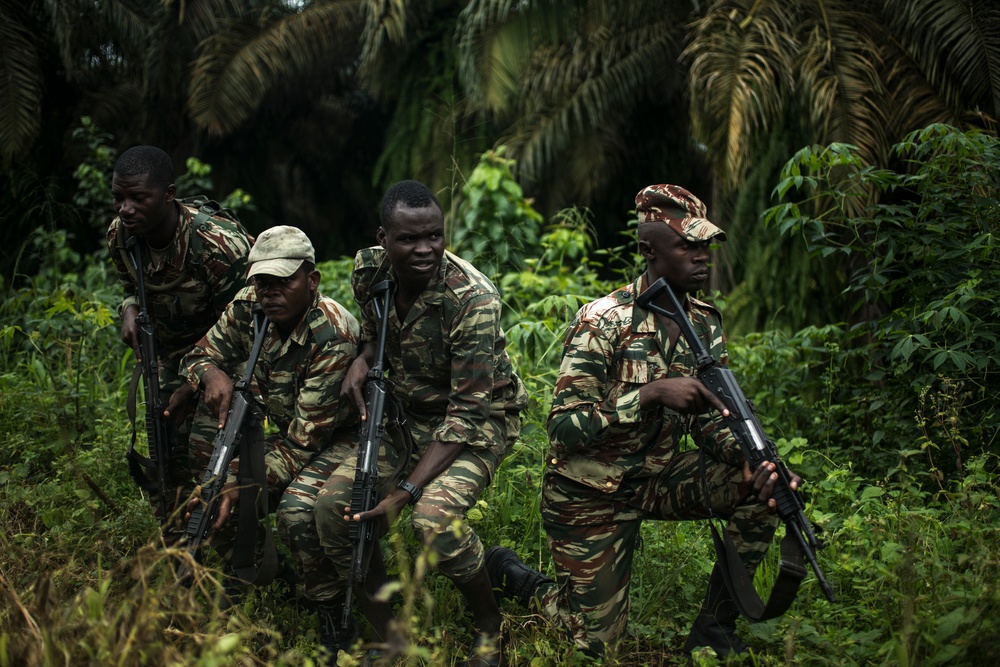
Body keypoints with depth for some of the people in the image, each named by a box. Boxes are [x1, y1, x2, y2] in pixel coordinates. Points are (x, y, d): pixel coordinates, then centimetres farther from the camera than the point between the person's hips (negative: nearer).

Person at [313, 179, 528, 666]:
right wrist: (363, 358, -11)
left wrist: (405, 493, -32)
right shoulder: (368, 270, -11)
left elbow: (468, 413, -27)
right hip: (407, 412, 6)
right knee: (333, 505, -15)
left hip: (479, 422, -6)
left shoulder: (473, 300, -30)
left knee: (433, 517, -33)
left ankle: (491, 627, -4)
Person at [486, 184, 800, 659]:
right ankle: (509, 574, 28)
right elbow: (563, 428, -27)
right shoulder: (604, 321, -22)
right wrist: (651, 393, -38)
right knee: (597, 641, 0)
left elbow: (709, 421, 1)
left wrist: (750, 457, -22)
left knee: (763, 488, -17)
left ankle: (714, 629, -3)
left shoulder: (706, 323, -2)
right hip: (590, 495, -5)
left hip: (655, 481, 6)